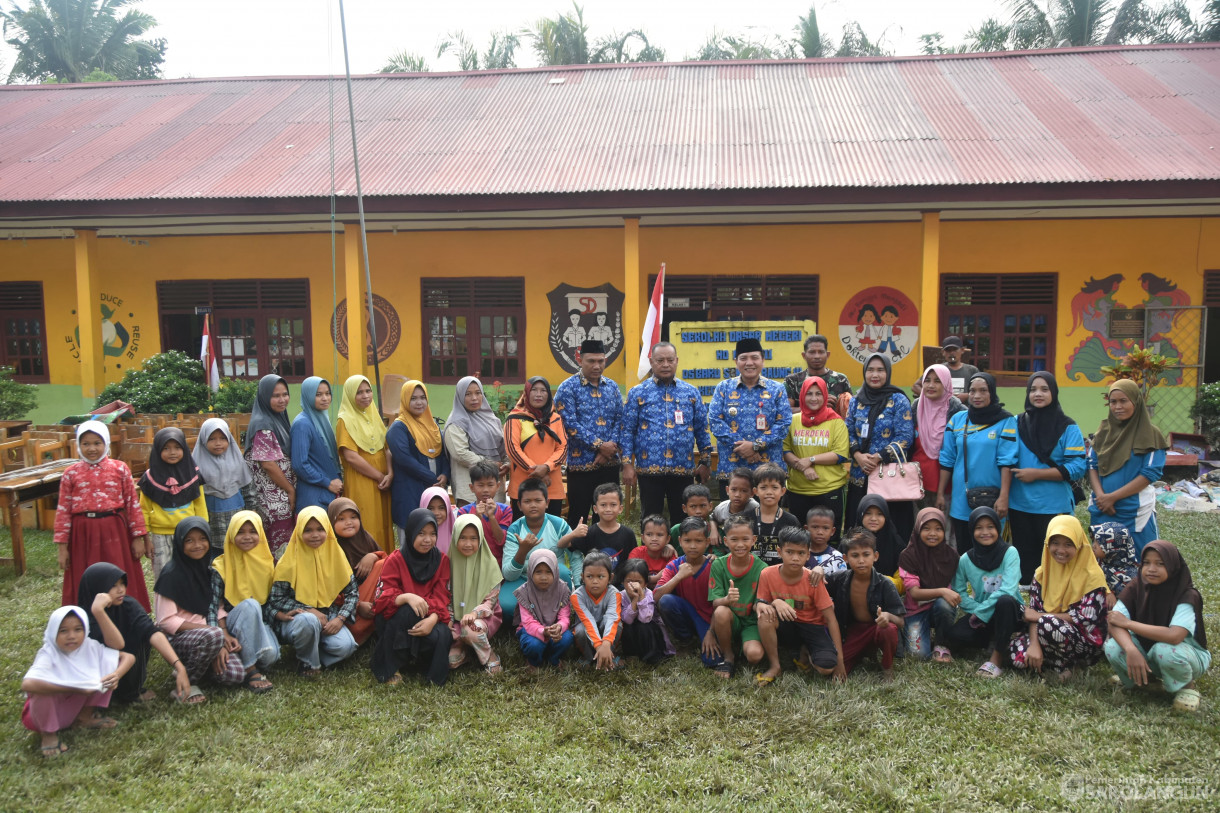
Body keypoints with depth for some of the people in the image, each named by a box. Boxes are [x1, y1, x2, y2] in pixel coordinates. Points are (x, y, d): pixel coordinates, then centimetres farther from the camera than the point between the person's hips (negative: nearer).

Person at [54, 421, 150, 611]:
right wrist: (62, 546, 0)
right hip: (83, 534, 1)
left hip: (114, 532, -1)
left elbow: (133, 504, 2)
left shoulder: (120, 469, 2)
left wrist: (138, 537, 0)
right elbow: (63, 510, 3)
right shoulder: (71, 473, 3)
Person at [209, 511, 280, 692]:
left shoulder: (268, 562, 5)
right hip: (231, 624, -1)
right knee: (250, 605, -36)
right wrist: (223, 635, -24)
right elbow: (213, 606, -9)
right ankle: (250, 671, -30)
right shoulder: (220, 567, -4)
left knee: (270, 654, -33)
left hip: (259, 623, 2)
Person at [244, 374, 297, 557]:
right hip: (273, 499, -9)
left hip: (284, 496, 9)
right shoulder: (262, 425, -14)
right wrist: (290, 490, -10)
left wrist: (291, 490, 12)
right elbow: (268, 464, -18)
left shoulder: (280, 418, 12)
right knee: (281, 549, -5)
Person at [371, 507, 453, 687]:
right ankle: (390, 669, -17)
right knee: (407, 612, -36)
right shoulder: (396, 559, -4)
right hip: (397, 620, -1)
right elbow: (384, 596, -13)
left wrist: (432, 619, -26)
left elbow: (441, 597, -4)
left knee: (441, 636, -33)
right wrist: (407, 597, -35)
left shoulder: (441, 560, 3)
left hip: (429, 618, 1)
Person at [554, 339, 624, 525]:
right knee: (578, 518, 2)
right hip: (581, 463, -4)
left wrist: (610, 448, -9)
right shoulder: (567, 388, -5)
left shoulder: (612, 387, 10)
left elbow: (619, 420, 7)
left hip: (609, 463, 5)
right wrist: (600, 445, -16)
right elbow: (571, 424, -14)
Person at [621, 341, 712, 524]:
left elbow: (702, 430, 10)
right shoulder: (637, 393, 4)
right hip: (649, 468, -1)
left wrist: (705, 461, 4)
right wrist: (627, 464, -5)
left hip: (683, 469, 2)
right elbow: (627, 431, 2)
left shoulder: (691, 393, 9)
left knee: (682, 521, 9)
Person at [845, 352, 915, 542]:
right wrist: (858, 455, -10)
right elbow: (848, 432, 9)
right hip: (860, 476, 4)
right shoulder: (856, 401, 11)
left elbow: (905, 437, -8)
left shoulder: (899, 401, -1)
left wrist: (878, 457, -17)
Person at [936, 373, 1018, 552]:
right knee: (963, 552, 11)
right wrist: (940, 493, 8)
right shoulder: (957, 420, 6)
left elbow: (1007, 462, -9)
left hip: (991, 502, -3)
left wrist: (1003, 497, -15)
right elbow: (947, 460, 9)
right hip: (961, 502, 3)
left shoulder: (1005, 421, -3)